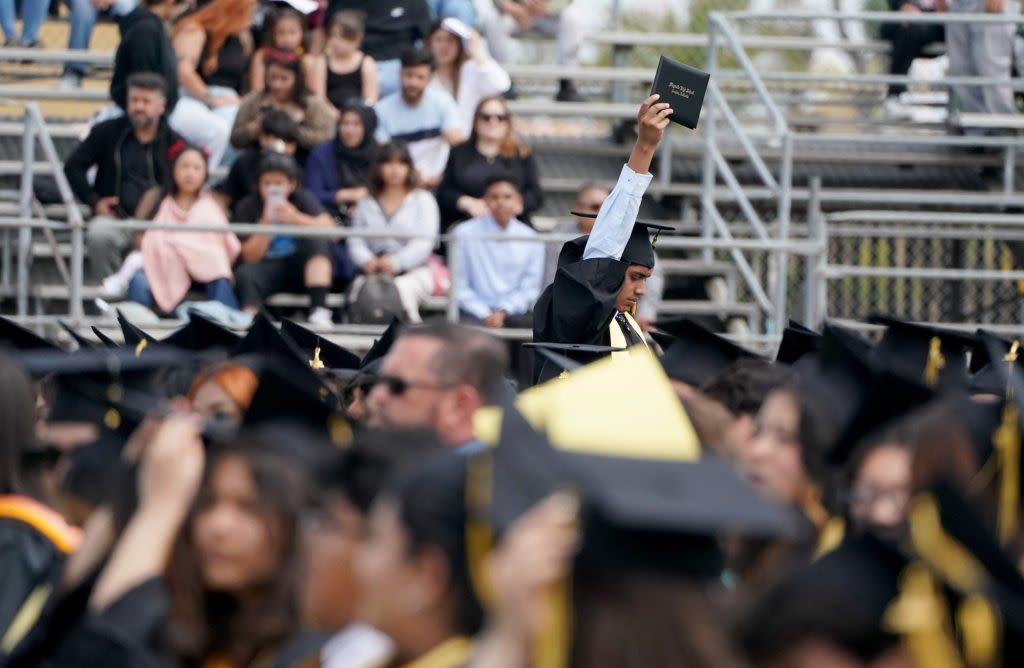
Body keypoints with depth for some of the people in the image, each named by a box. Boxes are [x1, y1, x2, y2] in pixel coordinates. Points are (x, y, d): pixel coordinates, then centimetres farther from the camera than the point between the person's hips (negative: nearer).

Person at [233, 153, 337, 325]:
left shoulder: (302, 199, 1)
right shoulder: (247, 207, -1)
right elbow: (250, 258, -7)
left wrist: (296, 218, -28)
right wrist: (266, 223, -17)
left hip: (299, 269, 2)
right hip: (267, 270, -2)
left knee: (317, 240, -27)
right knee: (244, 274, -34)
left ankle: (319, 310, -32)